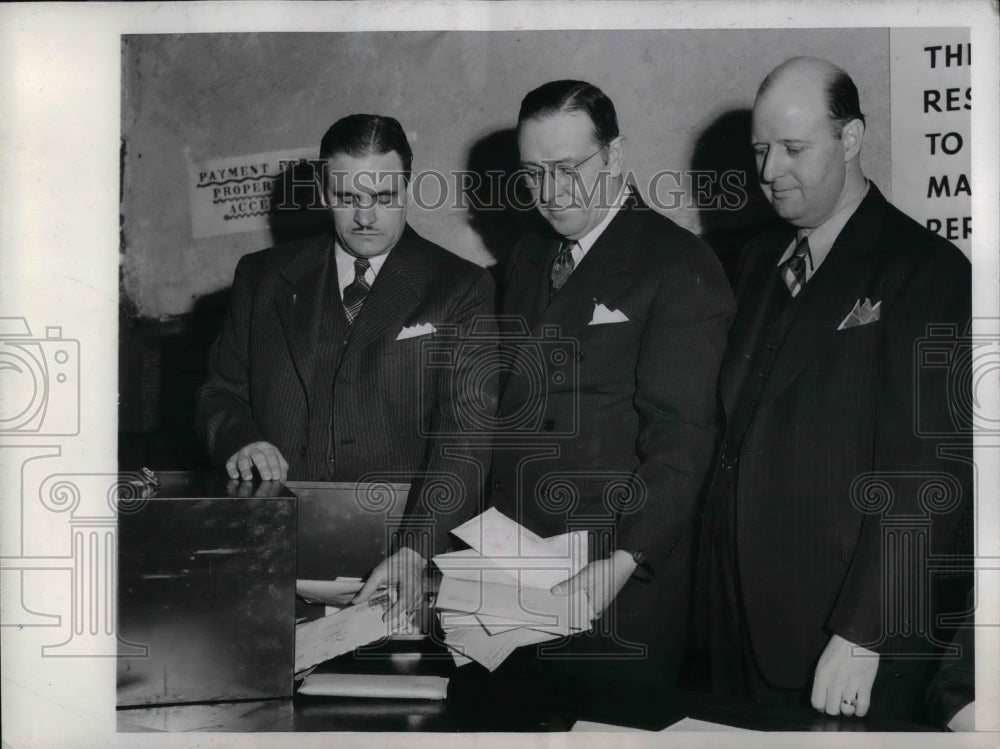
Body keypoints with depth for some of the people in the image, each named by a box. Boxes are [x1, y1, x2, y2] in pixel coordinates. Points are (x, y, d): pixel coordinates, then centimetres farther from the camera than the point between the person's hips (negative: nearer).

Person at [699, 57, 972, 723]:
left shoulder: (927, 271, -10)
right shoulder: (761, 259, 11)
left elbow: (926, 473, -16)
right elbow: (740, 433, 10)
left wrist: (863, 636, -19)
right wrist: (720, 585, 4)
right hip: (742, 621, 6)